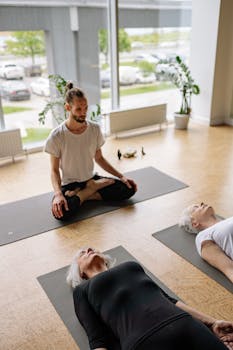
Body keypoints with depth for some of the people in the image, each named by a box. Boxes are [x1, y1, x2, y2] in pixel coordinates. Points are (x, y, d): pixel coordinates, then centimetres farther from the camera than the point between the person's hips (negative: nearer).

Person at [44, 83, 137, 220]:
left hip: (91, 178, 4)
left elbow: (99, 158, 7)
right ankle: (92, 190, -10)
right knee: (61, 211, -35)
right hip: (69, 184, -3)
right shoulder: (56, 136, -16)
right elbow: (54, 170, -11)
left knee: (129, 189, -15)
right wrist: (58, 194, -29)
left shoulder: (95, 129, -5)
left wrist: (121, 176, -2)